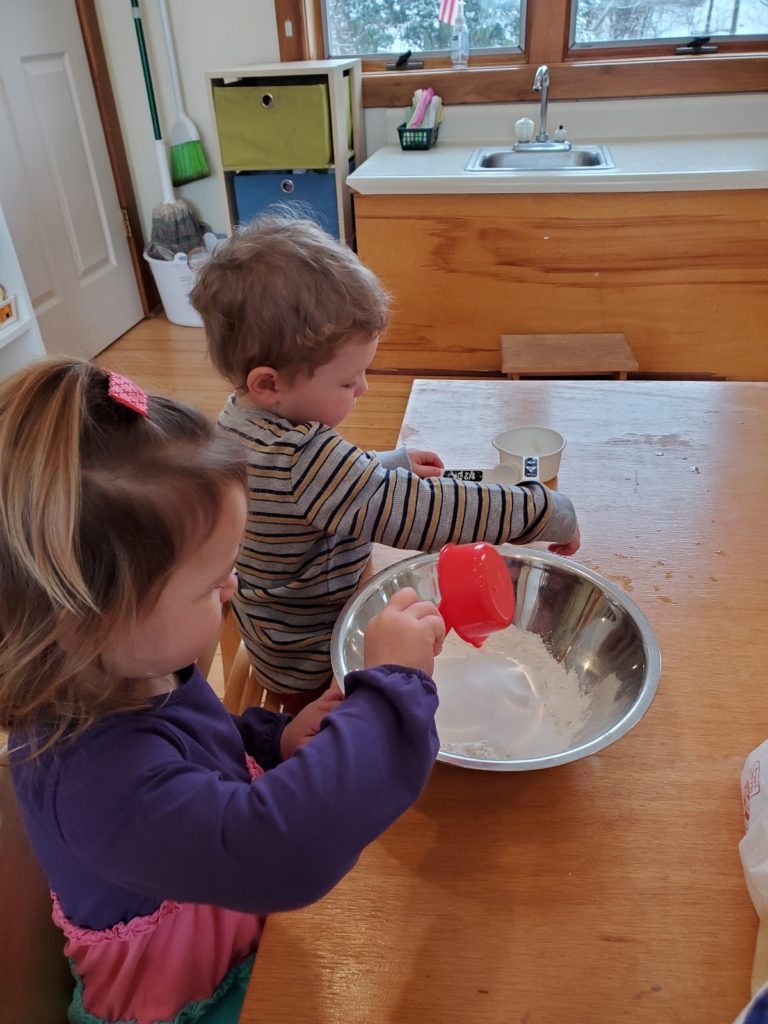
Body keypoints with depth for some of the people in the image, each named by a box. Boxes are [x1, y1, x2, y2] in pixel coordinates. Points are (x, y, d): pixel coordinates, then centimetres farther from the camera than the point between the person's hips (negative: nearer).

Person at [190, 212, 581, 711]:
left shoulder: (242, 418, -7)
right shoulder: (304, 458, -37)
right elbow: (420, 513, -39)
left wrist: (389, 465, 2)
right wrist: (546, 511, -30)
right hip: (317, 667, -8)